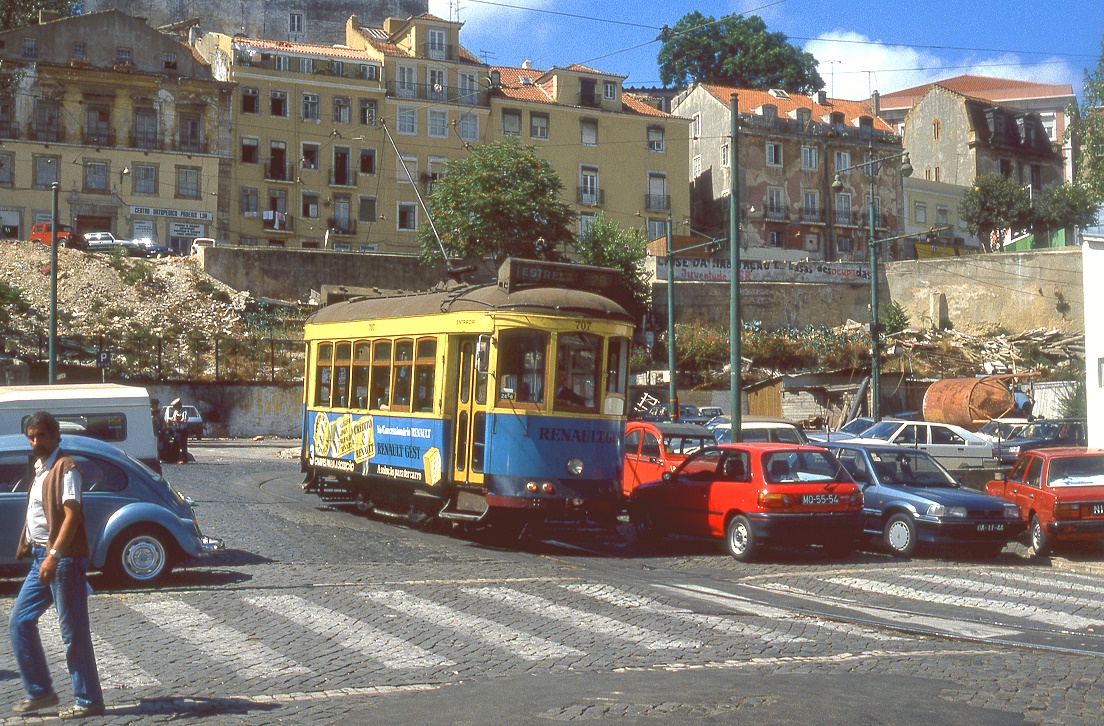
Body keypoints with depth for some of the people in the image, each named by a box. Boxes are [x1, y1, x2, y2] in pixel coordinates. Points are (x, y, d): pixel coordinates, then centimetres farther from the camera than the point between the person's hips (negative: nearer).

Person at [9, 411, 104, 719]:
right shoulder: (41, 468, 16)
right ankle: (39, 692, 19)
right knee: (19, 622, 10)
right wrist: (30, 548, 14)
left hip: (64, 559, -9)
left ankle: (89, 701, 3)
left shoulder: (65, 468, -11)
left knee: (73, 632, -4)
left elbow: (72, 514, -20)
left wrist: (54, 555, -28)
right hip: (41, 557, 9)